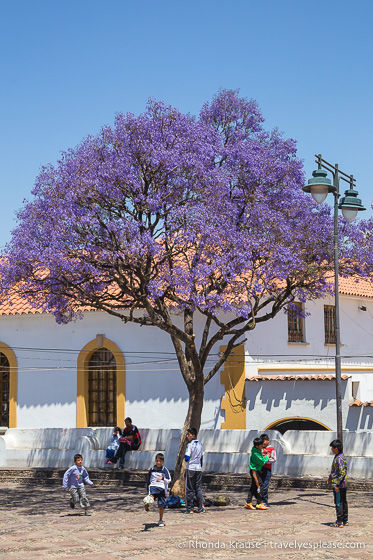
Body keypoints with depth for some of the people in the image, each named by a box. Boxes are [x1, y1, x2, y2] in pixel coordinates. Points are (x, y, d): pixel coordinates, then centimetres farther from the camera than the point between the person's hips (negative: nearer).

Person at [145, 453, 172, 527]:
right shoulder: (152, 469, 13)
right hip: (153, 486, 1)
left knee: (161, 505, -1)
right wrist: (148, 488, 21)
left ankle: (161, 520, 16)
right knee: (152, 494, -34)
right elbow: (148, 480, 26)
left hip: (162, 488, -1)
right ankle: (148, 504, -65)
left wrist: (162, 478, -19)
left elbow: (169, 480, -2)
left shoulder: (165, 470, 4)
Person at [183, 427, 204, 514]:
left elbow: (187, 458, -15)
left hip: (190, 469, -6)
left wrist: (185, 457, 7)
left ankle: (189, 509, 1)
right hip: (198, 468, 6)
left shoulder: (190, 445, -11)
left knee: (189, 489, 0)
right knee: (199, 489, 8)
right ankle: (201, 508, 5)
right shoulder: (200, 445, 9)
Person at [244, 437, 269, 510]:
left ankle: (248, 503, 12)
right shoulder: (255, 454, -24)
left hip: (257, 470, 10)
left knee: (253, 487, 10)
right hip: (255, 470, -10)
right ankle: (259, 503, -6)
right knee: (259, 486, -9)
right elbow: (262, 462, -18)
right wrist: (267, 457, -5)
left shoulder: (259, 450, 6)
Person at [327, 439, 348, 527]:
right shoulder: (341, 457, 13)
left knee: (338, 503, -4)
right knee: (343, 502, 14)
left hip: (339, 485, -10)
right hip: (343, 484, 10)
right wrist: (330, 478, 31)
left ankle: (339, 522, -2)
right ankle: (345, 520, 20)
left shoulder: (339, 459, -19)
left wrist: (337, 484, -23)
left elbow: (342, 473, -23)